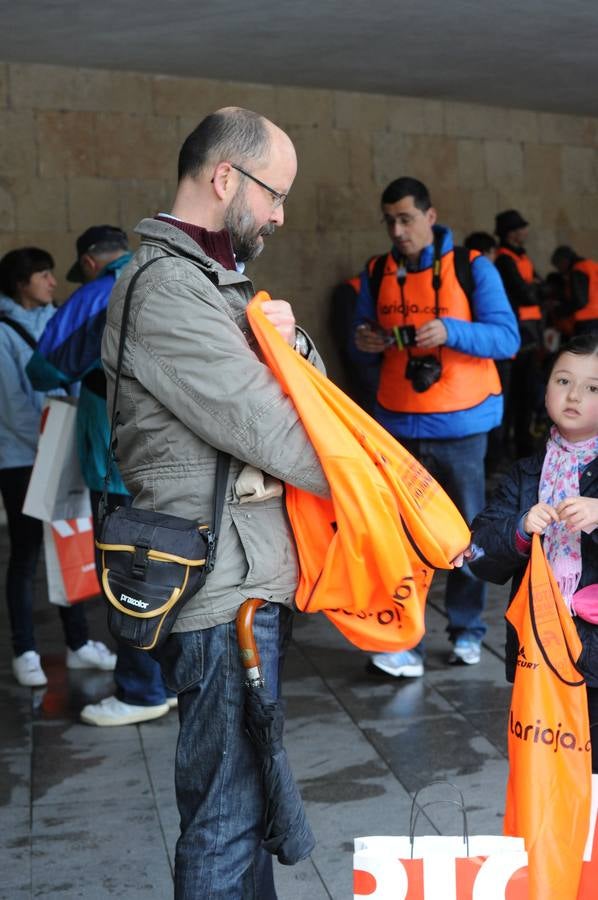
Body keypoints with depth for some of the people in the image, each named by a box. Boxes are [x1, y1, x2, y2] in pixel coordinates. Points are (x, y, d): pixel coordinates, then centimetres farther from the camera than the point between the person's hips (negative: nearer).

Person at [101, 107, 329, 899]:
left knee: (246, 784, 22)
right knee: (225, 811, 1)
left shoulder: (216, 279, 16)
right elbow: (267, 432, -19)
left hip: (253, 573, 11)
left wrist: (291, 340, -3)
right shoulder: (167, 288, -18)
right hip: (224, 588, -11)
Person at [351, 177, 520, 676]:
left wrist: (450, 331, -25)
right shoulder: (376, 274, 6)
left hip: (460, 424, -2)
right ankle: (404, 642, 4)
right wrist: (365, 344, -11)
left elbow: (507, 338, -10)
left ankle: (467, 631, 23)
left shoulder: (472, 267, -5)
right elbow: (365, 342, 13)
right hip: (398, 424, 3)